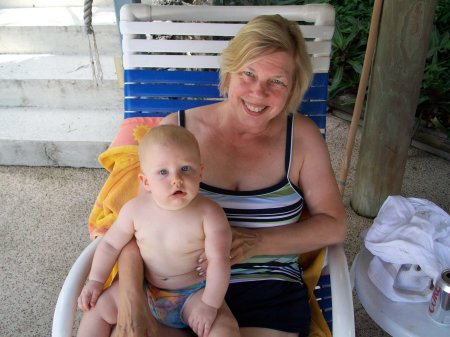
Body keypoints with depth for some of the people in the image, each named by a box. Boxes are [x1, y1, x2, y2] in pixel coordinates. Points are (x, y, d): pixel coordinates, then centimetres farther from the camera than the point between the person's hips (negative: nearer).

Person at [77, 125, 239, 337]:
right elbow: (111, 244, 2)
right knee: (98, 307, -3)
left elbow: (219, 260, -21)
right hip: (144, 290, 3)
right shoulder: (135, 209, -12)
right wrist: (95, 281, -3)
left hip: (194, 294, -3)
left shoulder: (210, 214, -23)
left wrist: (210, 305, -23)